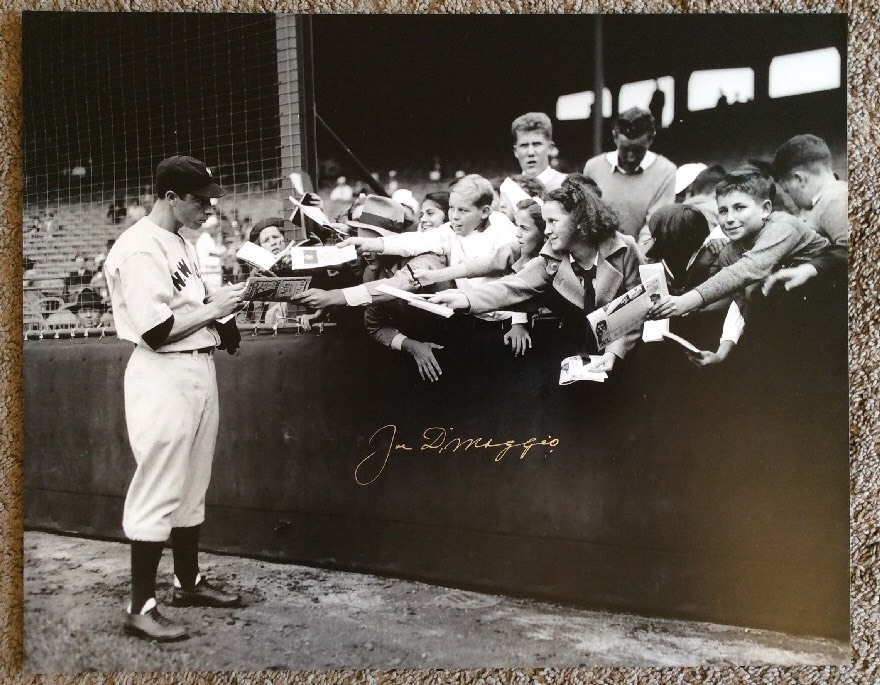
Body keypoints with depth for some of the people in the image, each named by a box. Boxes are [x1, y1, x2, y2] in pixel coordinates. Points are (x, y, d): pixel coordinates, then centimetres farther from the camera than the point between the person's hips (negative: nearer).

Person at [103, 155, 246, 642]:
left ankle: (189, 582, 30)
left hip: (199, 368, 9)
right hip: (163, 375, -9)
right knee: (159, 489, -3)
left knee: (192, 484, 16)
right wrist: (213, 308, -15)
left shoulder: (181, 244, 14)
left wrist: (223, 304, 2)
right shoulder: (138, 249, -15)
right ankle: (140, 607, 8)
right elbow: (156, 331, -20)